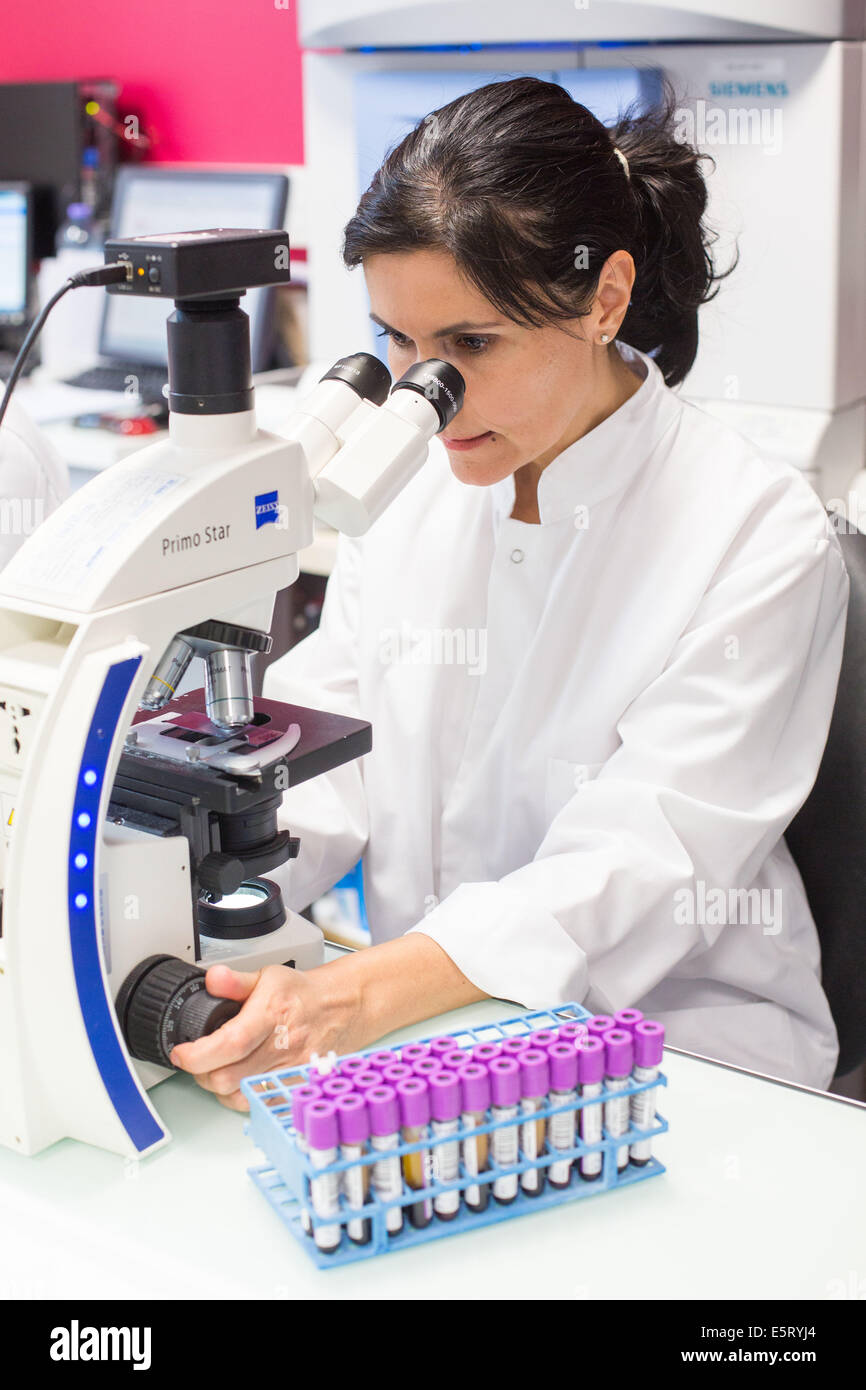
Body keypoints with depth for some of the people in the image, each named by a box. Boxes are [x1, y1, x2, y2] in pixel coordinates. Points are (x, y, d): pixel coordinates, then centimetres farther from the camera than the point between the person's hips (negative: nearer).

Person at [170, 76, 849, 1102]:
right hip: (423, 1019, 5)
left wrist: (352, 999, -35)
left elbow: (633, 870, -21)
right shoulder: (405, 493, 4)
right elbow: (326, 759, 4)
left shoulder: (759, 537, -13)